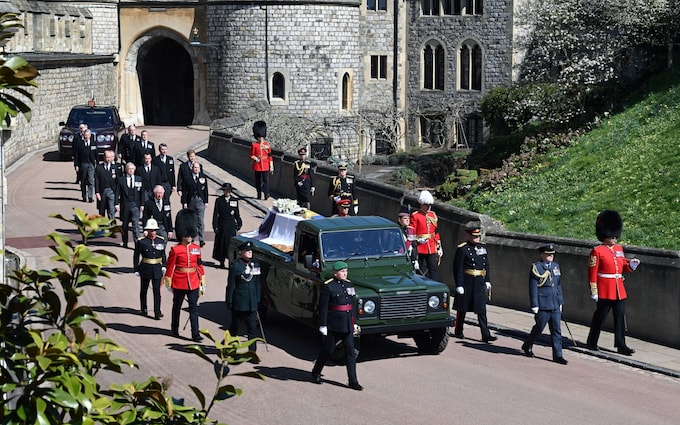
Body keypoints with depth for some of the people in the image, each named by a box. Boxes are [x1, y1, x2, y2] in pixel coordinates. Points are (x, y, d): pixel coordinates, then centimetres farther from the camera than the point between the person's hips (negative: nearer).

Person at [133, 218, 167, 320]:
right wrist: (136, 269, -4)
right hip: (145, 269, -1)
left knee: (157, 291, -4)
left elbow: (163, 254, 12)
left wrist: (164, 266, 6)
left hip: (157, 269, 1)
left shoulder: (161, 240, 1)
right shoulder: (141, 242, -9)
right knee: (144, 290, 14)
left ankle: (157, 313, -4)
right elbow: (136, 256, -4)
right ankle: (143, 309, 31)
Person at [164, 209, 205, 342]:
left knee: (194, 307, -2)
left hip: (193, 283, 3)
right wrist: (168, 284, -6)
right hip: (179, 283, -2)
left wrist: (202, 283, 7)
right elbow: (170, 267, -6)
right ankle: (174, 329, 30)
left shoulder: (196, 248, 4)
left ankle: (195, 334, -5)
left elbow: (200, 266, 8)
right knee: (177, 306, 14)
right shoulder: (175, 249, -8)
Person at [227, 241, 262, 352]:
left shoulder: (255, 266, 8)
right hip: (238, 303, -4)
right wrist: (229, 301, -7)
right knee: (234, 327, 11)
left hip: (252, 304, 4)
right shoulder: (235, 266, -7)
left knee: (253, 328, -1)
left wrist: (258, 300, 9)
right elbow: (230, 285, -6)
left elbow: (258, 284, 13)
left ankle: (253, 351, 2)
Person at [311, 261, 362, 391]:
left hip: (347, 325, 6)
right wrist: (322, 325, -14)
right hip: (334, 325, -6)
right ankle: (315, 374, 28)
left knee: (350, 352, 2)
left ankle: (353, 381, 5)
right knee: (327, 351, 7)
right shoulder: (328, 286, -11)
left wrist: (354, 323, 14)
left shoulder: (348, 285, 9)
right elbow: (323, 307, -11)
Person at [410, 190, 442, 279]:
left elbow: (436, 232, 17)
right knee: (422, 272, 2)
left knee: (434, 271, -2)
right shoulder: (415, 216, -4)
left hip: (432, 249, 4)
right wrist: (418, 240, -23)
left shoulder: (433, 215, 13)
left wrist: (439, 247, 14)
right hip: (420, 249, -4)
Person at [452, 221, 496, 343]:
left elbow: (486, 265, 18)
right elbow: (458, 268, -11)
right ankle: (458, 331, 22)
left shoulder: (482, 247, 10)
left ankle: (486, 335, -3)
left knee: (482, 310, 0)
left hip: (479, 283, 5)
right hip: (466, 282, -5)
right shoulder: (462, 249, -8)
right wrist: (459, 285, -15)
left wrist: (487, 280, 13)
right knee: (462, 309, 8)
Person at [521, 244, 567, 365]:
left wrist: (560, 302, 16)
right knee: (539, 327, 5)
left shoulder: (556, 266, 12)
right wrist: (534, 306, -11)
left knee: (556, 330, 3)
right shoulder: (536, 267, -7)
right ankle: (527, 346, 28)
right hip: (543, 304, -5)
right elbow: (533, 288, -8)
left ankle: (558, 355, 5)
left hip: (555, 305, 5)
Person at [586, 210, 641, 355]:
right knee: (600, 316, 2)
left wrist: (631, 265, -1)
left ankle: (621, 345, 6)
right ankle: (591, 343, 16)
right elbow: (592, 272, -11)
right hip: (605, 291, -6)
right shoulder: (597, 251, -8)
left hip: (619, 290, 6)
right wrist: (594, 291, -14)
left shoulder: (619, 249, 13)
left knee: (620, 317, 4)